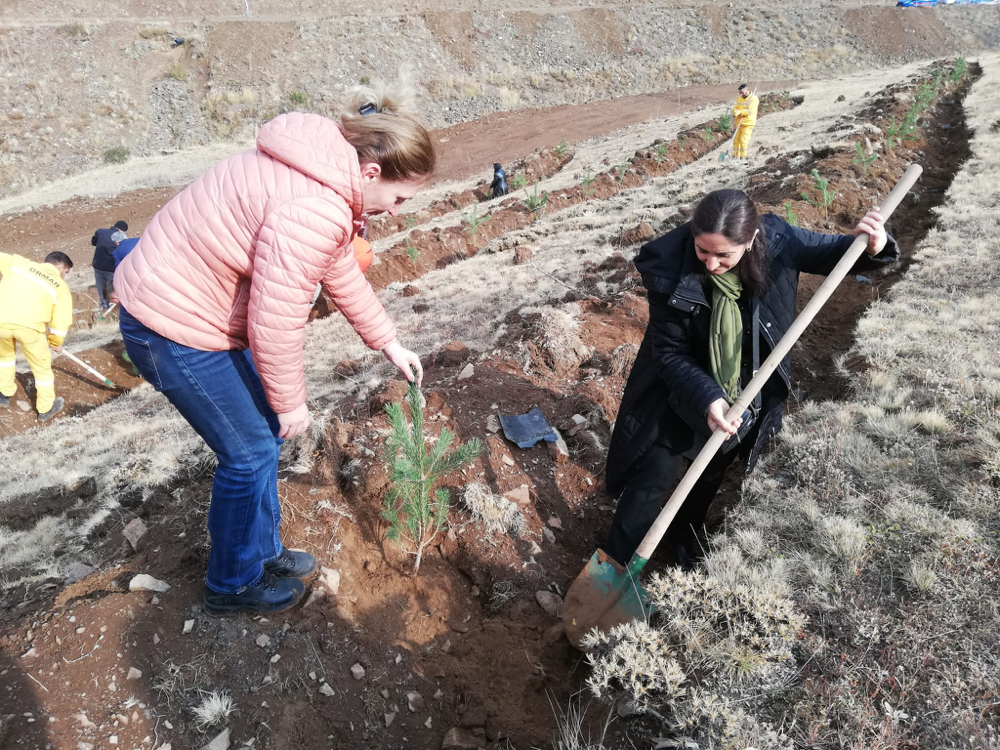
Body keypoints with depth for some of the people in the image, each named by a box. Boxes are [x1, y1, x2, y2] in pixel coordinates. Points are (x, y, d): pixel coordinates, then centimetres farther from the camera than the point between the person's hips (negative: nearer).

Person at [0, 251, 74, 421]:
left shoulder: (19, 262, 21)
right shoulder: (61, 286, 15)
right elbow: (60, 321, 12)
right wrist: (56, 342, 28)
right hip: (30, 324, -3)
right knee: (42, 366, 20)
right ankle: (46, 409, 32)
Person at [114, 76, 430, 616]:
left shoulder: (330, 180, 3)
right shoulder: (313, 209, -31)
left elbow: (342, 273, 14)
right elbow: (276, 322, -27)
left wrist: (388, 343, 17)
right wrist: (290, 402, -11)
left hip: (199, 306, 10)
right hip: (174, 329, -10)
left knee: (263, 435, 17)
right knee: (250, 452, 2)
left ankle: (260, 552, 37)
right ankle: (234, 585, 26)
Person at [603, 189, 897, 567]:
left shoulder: (776, 241, -22)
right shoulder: (669, 270, -29)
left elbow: (833, 252, -5)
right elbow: (671, 354, -22)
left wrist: (873, 246, -28)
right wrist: (707, 399, -37)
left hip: (747, 395, 4)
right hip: (681, 394, -3)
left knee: (710, 477, 25)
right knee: (652, 480, -2)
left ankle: (683, 539, 54)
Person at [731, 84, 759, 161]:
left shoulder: (754, 99, -11)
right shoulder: (739, 98, 9)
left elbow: (750, 111, -21)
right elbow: (735, 108, 7)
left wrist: (740, 112, -26)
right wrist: (735, 112, -13)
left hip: (748, 123, -6)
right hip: (739, 122, 6)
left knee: (743, 140, -10)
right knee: (736, 139, 5)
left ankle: (743, 156, 0)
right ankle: (735, 155, 16)